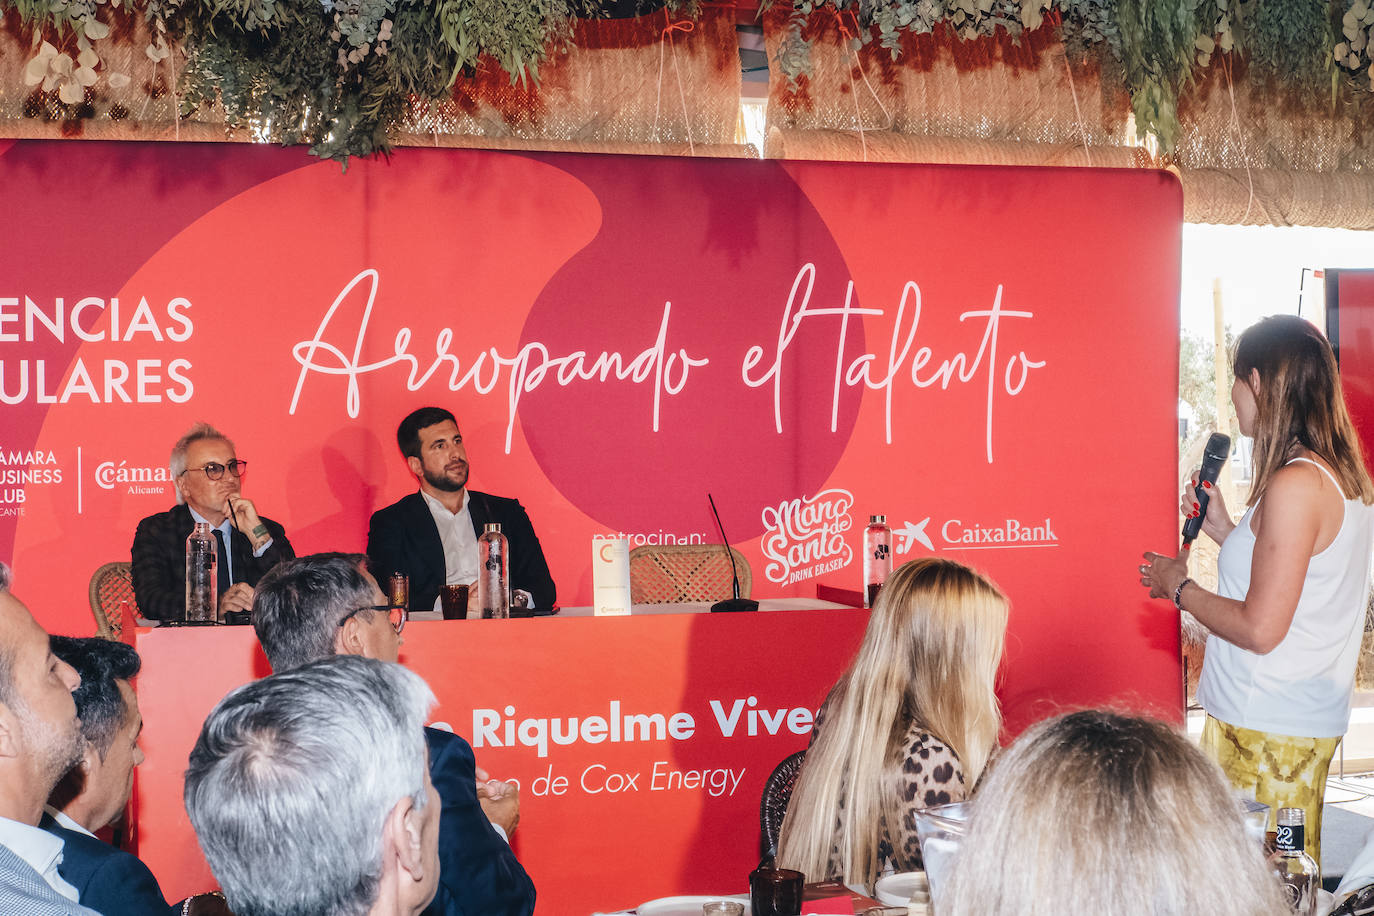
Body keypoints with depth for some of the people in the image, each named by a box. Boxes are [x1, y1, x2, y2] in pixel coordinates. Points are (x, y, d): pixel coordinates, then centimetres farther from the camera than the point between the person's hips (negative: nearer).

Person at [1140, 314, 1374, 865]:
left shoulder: (1294, 486, -19)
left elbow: (1260, 629, -21)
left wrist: (1178, 586, -6)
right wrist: (1224, 531, 15)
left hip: (1269, 731, -10)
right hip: (1311, 720, 10)